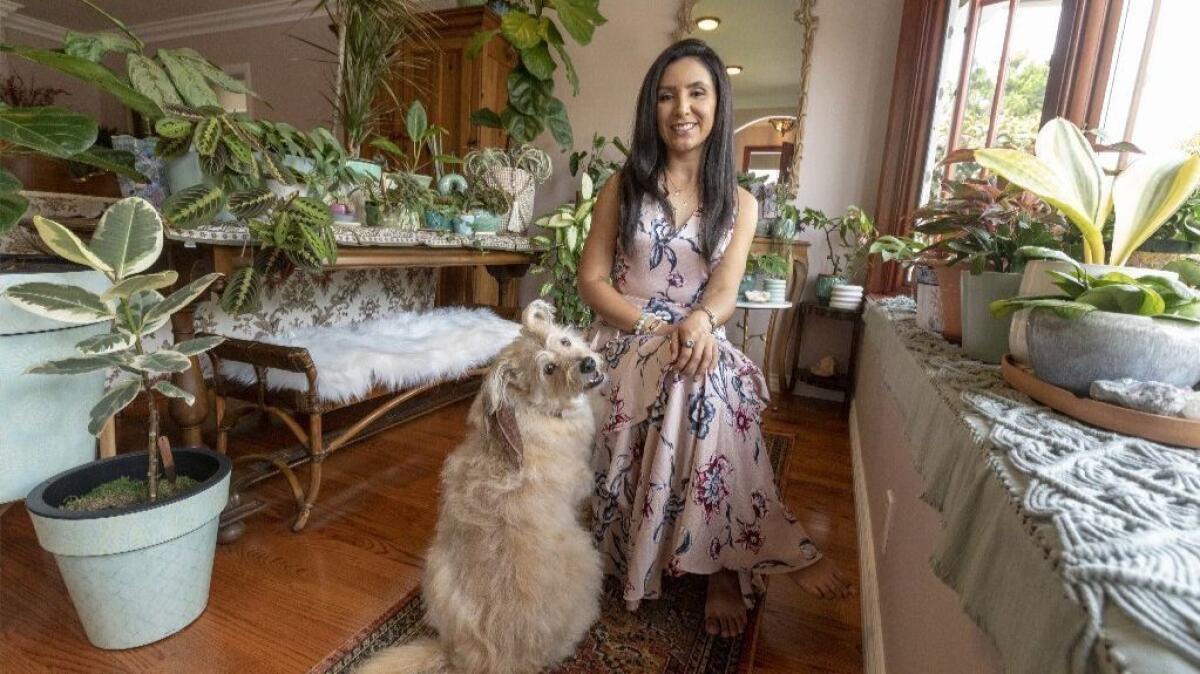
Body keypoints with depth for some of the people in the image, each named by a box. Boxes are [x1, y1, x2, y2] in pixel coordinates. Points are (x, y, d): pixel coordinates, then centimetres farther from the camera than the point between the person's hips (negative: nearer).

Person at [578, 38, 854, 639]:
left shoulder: (739, 203, 8)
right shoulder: (623, 186, 4)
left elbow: (725, 289, -5)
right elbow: (591, 281, -1)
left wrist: (699, 323, -30)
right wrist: (657, 328, -17)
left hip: (697, 347, 1)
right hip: (626, 348, -1)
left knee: (705, 390, -32)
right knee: (696, 385, -31)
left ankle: (724, 570, -15)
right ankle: (779, 551, -16)